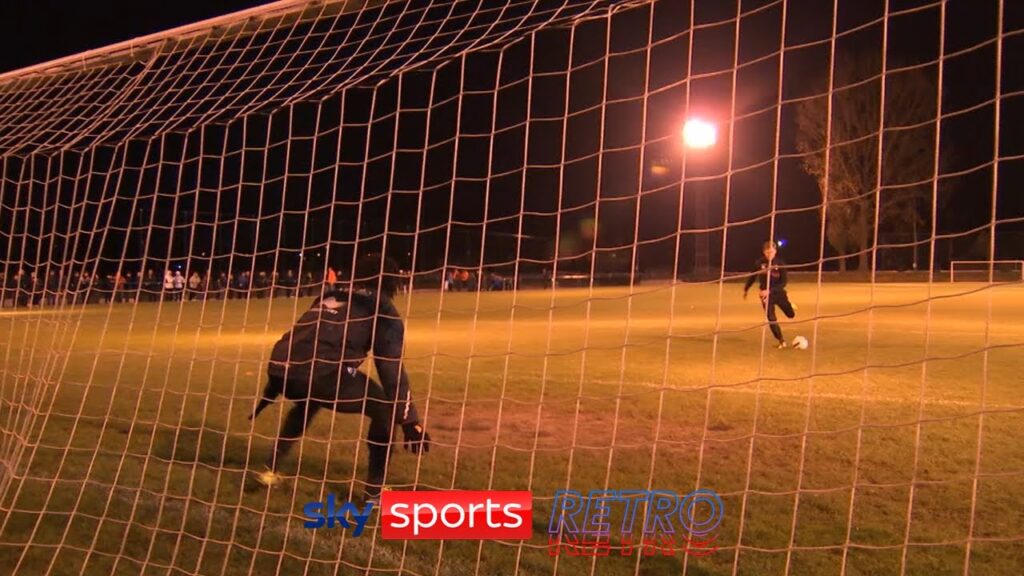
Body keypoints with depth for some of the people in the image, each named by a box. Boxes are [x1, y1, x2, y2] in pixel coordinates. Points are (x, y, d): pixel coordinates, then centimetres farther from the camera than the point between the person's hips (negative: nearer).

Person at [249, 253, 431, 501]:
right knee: (384, 410, 16)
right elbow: (391, 368, 3)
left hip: (280, 370, 7)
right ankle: (375, 490, 17)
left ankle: (270, 470, 39)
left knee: (306, 403, 41)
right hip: (322, 374, -6)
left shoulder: (327, 298, 32)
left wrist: (270, 392, 44)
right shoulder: (381, 310, 14)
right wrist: (409, 420, 1)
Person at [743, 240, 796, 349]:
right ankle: (781, 341, 8)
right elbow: (753, 276, 7)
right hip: (765, 294, 0)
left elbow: (783, 282, -16)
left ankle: (788, 303, 50)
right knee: (771, 319, -6)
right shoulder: (760, 263, -9)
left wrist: (770, 290, -28)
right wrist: (746, 289, 15)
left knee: (791, 314, 14)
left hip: (778, 292, 0)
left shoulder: (780, 263, -13)